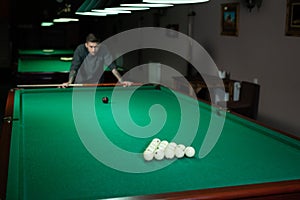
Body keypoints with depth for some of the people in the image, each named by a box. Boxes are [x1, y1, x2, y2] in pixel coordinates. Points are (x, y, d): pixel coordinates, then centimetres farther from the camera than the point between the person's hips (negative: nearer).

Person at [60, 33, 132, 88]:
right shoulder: (80, 50, -24)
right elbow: (74, 67, -29)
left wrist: (121, 80, -33)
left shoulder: (103, 49, -21)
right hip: (81, 83, -1)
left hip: (97, 83, 1)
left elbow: (112, 66, -21)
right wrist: (69, 82, -45)